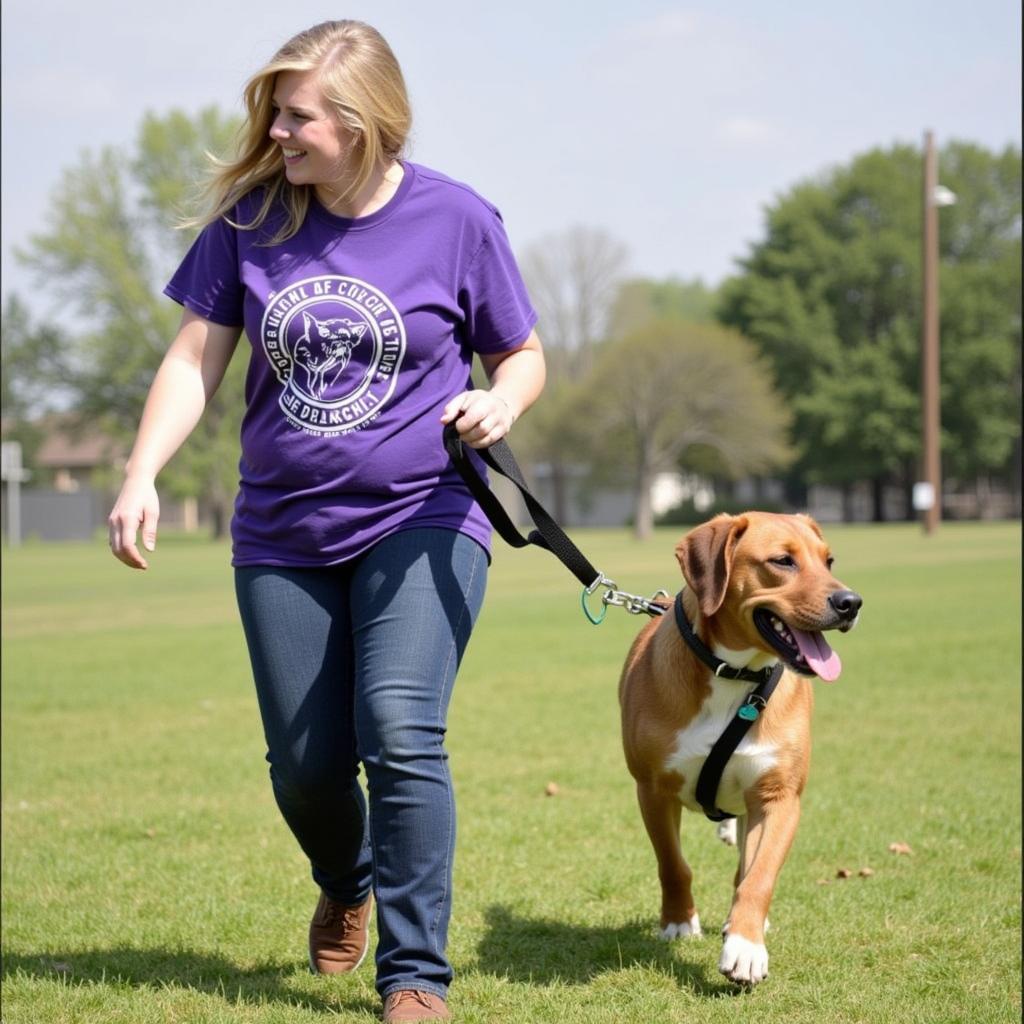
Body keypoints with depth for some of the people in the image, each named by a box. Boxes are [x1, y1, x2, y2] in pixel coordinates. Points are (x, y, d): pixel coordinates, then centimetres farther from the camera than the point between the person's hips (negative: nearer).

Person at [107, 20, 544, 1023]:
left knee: (400, 733, -20)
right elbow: (195, 358, 1)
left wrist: (501, 402, -18)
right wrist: (141, 476, -11)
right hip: (282, 535, 3)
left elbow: (523, 357, 5)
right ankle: (346, 885, 42)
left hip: (418, 519, -3)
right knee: (303, 765, 8)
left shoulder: (456, 220, -5)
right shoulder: (251, 218, -1)